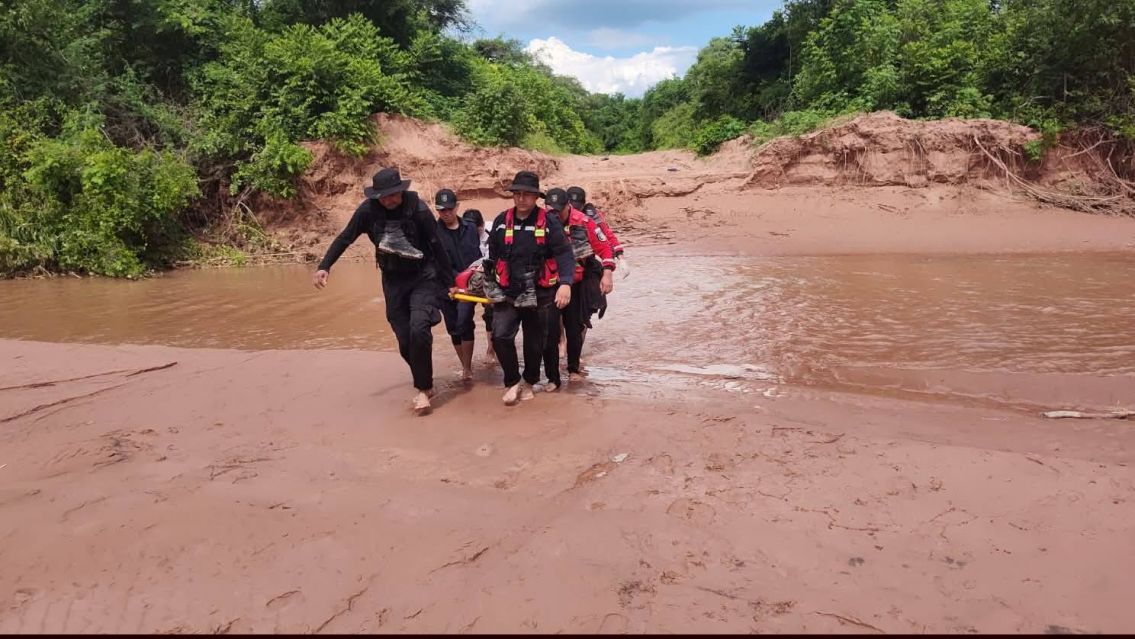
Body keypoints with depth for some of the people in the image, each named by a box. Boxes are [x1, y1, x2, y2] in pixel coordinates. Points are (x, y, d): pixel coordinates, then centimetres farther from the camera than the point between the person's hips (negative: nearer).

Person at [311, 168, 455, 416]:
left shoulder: (418, 209, -19)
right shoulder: (368, 210, -12)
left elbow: (437, 246, -11)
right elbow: (345, 238, 0)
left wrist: (449, 282, -6)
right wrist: (324, 266, -9)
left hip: (423, 277, -3)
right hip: (393, 281, 3)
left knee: (419, 329, -22)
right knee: (404, 340, 4)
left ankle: (423, 388, -6)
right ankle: (425, 384, 26)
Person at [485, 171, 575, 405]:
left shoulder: (549, 222, -8)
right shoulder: (502, 221, 2)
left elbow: (564, 254, -14)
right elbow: (492, 256, 12)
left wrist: (565, 283, -29)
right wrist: (490, 285, 15)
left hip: (538, 295, -1)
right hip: (507, 293, 2)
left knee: (535, 342, 10)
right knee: (501, 336, -15)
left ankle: (528, 382, 33)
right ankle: (512, 382, 5)